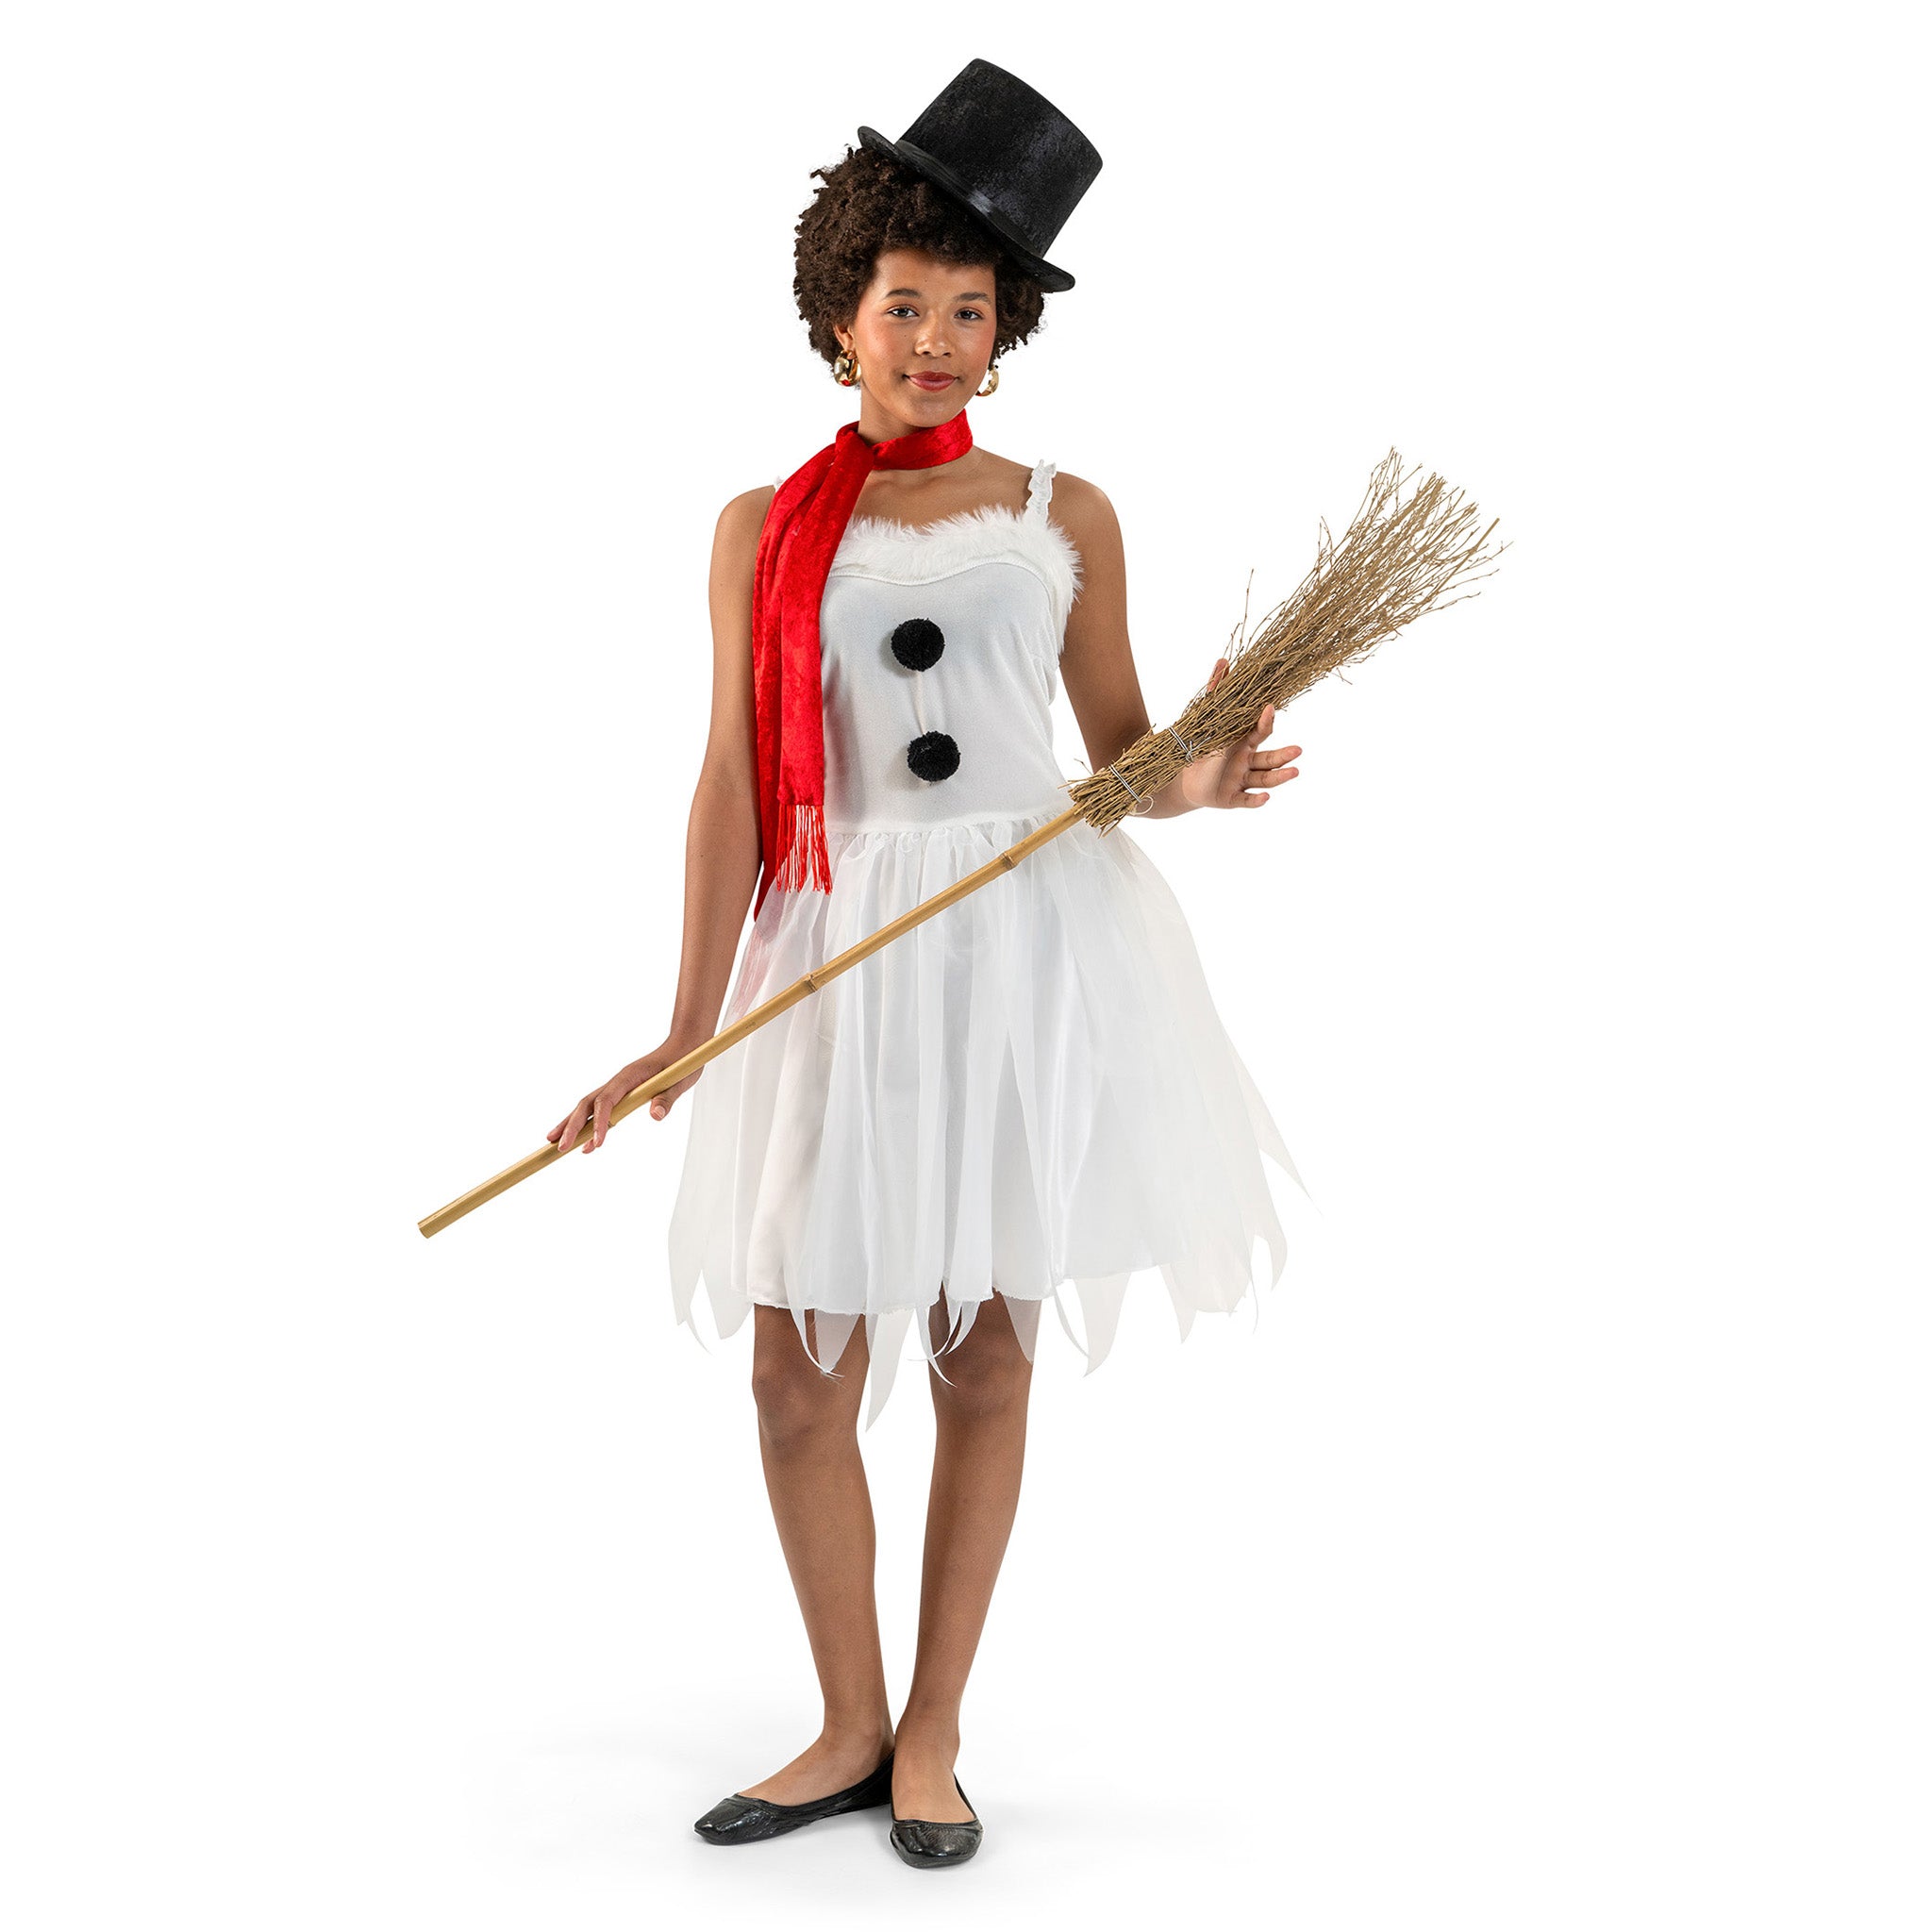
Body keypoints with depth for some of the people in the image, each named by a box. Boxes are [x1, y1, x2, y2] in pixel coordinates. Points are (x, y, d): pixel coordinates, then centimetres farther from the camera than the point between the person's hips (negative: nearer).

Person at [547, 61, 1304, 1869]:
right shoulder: (765, 530, 6)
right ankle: (850, 1728, 23)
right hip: (843, 968, 1)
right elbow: (731, 781, 1)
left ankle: (931, 1733, 22)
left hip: (1036, 952, 0)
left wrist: (1206, 778, -13)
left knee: (982, 1359, 6)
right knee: (800, 1383, 2)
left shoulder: (1064, 517, 7)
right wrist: (683, 1034, -5)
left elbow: (1125, 757, 10)